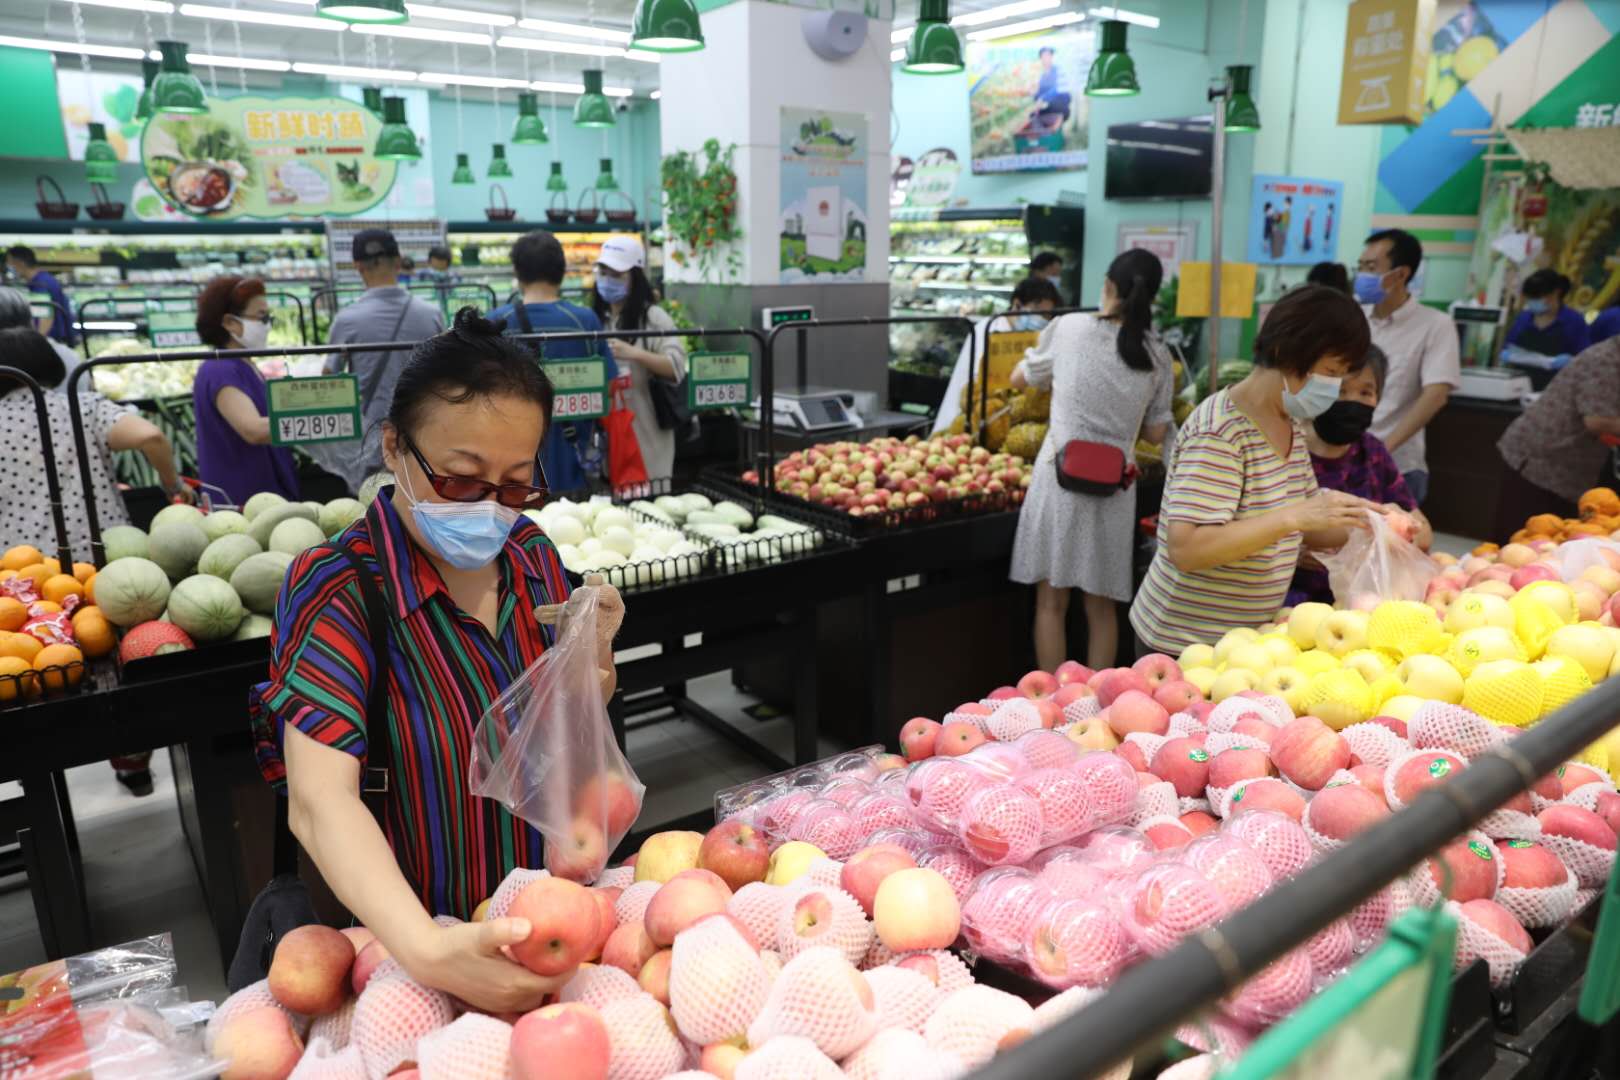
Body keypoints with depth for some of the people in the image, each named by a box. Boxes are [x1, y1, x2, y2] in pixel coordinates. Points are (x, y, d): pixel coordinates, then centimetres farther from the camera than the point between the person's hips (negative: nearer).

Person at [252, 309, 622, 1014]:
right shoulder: (338, 591, -19)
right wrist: (428, 951, -43)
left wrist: (592, 658, -11)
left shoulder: (532, 554, -4)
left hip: (553, 901, 2)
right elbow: (320, 799, -30)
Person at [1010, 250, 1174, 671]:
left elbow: (1020, 378, 13)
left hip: (1061, 475, -2)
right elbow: (1156, 434, 10)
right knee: (1101, 606, 13)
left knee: (1051, 601, 7)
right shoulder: (1157, 357, 3)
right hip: (1113, 486, 2)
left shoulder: (1069, 328, -2)